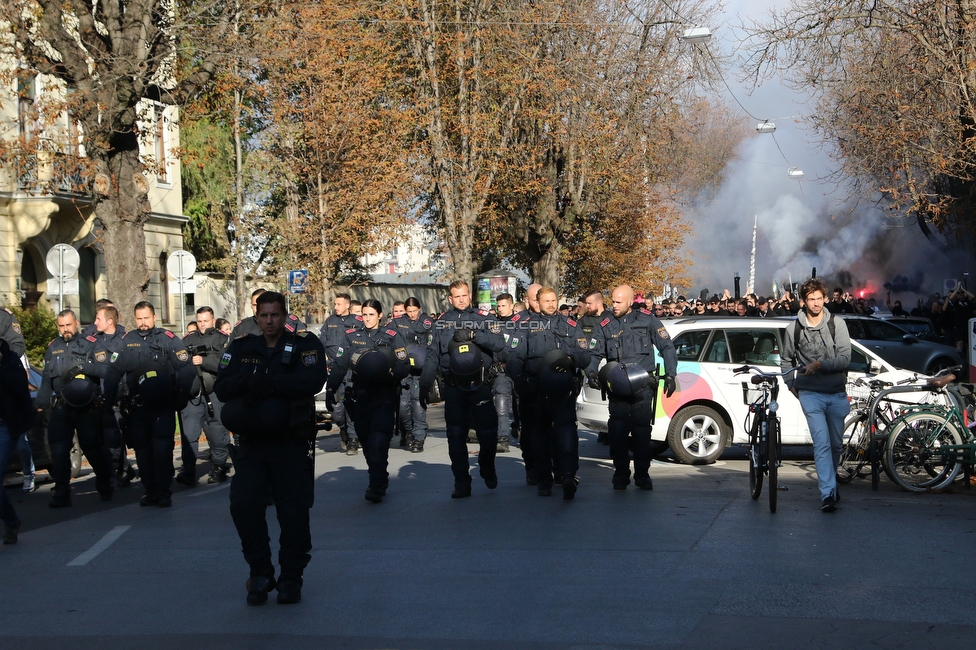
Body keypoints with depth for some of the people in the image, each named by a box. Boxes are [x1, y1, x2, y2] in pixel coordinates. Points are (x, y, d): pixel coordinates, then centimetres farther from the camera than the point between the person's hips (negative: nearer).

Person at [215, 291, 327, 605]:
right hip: (251, 442, 3)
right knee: (243, 504, -8)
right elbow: (221, 388, -3)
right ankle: (260, 572, 9)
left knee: (293, 511, 1)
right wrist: (245, 382, -24)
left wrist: (268, 382, -24)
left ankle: (291, 576, 17)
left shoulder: (305, 344, -2)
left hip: (292, 442, -3)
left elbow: (313, 381, -20)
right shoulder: (241, 348, 9)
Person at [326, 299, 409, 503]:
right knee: (367, 443, 6)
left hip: (384, 399, -3)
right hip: (359, 399, 3)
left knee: (379, 443, -13)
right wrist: (330, 389, -10)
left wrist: (389, 373, -22)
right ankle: (379, 480, 20)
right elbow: (340, 365, 3)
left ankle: (376, 487, -13)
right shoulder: (352, 338, 11)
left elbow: (404, 368, -2)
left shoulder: (392, 337, 3)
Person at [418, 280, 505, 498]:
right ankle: (461, 483, 9)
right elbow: (432, 357, 8)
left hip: (480, 385, -1)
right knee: (456, 435, 1)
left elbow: (499, 343, -10)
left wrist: (473, 335, -21)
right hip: (453, 388, 1)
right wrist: (424, 388, 2)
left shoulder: (484, 319, 5)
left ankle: (487, 469, 27)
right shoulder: (441, 323, 10)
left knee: (488, 431, -1)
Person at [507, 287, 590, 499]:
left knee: (566, 429, -17)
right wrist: (522, 383, -9)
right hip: (537, 391, 1)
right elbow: (514, 359, 4)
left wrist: (570, 359, -15)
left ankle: (569, 475, -28)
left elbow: (585, 356, 7)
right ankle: (544, 480, 16)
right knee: (541, 434, 8)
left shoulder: (570, 325, 12)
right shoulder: (527, 326, 11)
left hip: (564, 390, -1)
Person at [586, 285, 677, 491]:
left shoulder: (647, 320, 7)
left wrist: (670, 375, -1)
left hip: (642, 386, -2)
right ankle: (621, 474, 9)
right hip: (617, 387, 2)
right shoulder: (606, 326, 13)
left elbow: (667, 347, 7)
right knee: (617, 433, -4)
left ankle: (642, 475, 7)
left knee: (642, 431, -4)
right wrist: (591, 373, -9)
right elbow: (594, 353, 11)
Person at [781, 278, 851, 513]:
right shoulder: (793, 328, 1)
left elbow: (845, 358, -8)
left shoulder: (837, 324, 0)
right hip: (810, 394, -2)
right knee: (822, 443, -14)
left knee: (836, 444, 13)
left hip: (837, 393, 2)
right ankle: (828, 493, -16)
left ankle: (830, 482, 35)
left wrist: (820, 364, -19)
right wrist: (791, 385, 9)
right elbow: (787, 360, 17)